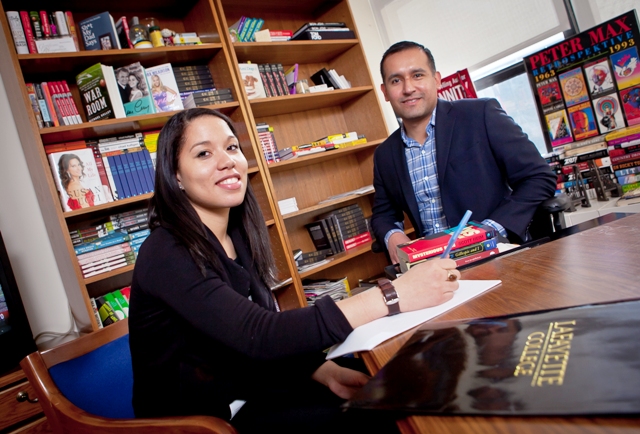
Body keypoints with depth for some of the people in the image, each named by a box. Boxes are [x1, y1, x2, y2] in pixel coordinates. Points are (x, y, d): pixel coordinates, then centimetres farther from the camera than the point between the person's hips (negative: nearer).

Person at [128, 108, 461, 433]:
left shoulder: (238, 234, 0)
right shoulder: (166, 255, -23)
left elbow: (272, 333, 3)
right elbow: (259, 336, -35)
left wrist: (327, 372, -14)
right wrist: (392, 296, -39)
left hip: (243, 395, 6)